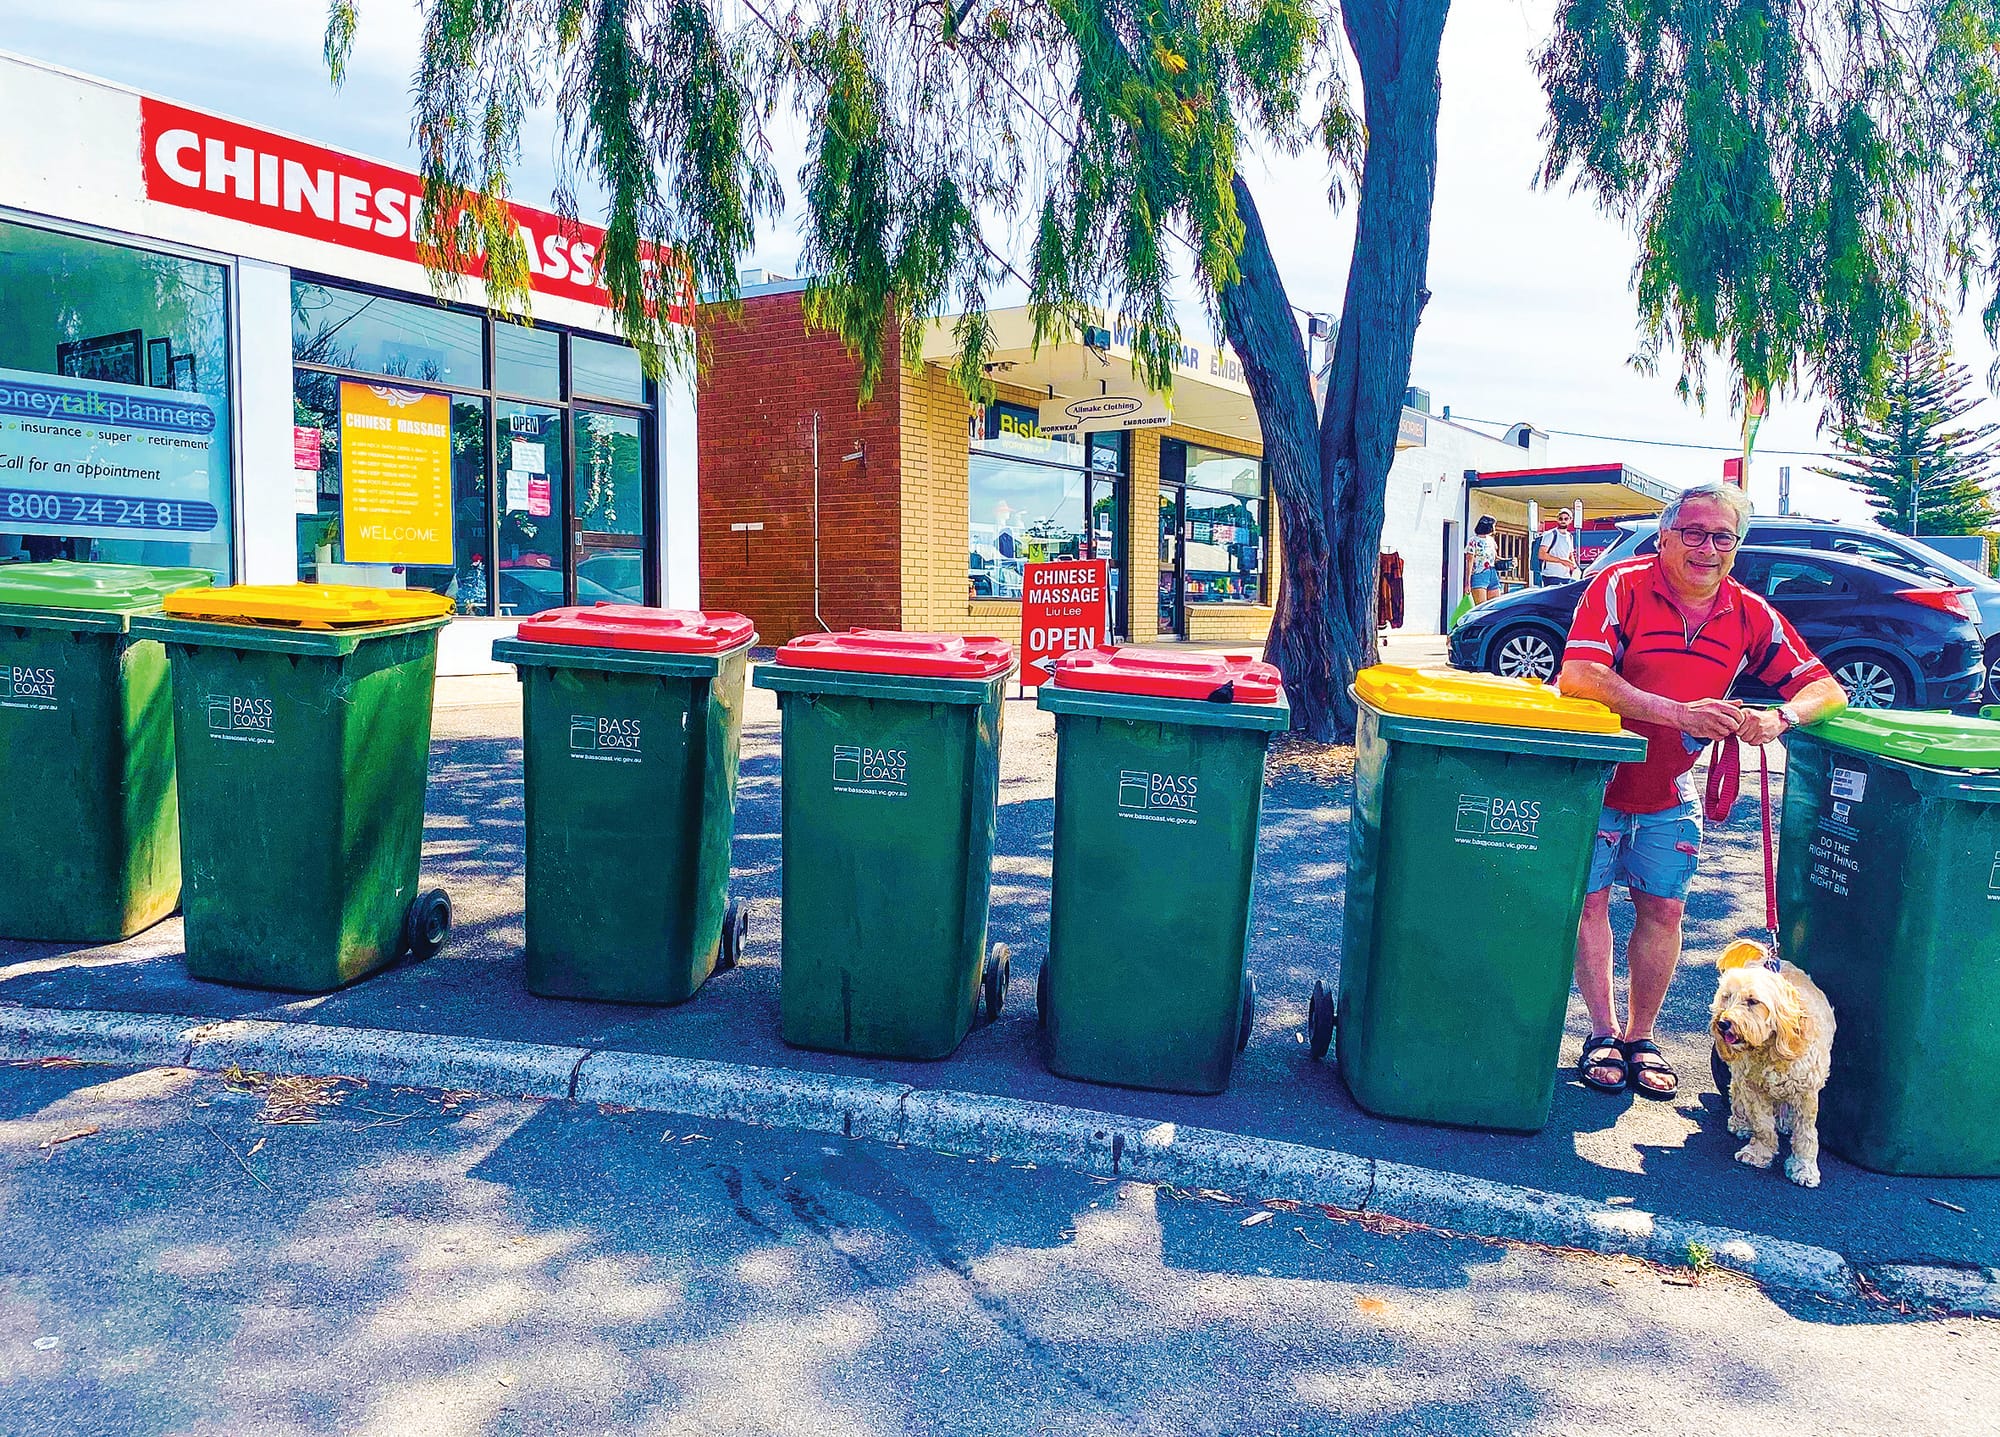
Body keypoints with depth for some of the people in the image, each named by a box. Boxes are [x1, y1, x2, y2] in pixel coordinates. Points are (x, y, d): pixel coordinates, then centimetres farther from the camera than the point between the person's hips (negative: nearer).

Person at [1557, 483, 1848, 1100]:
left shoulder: (1751, 615, -4)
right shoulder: (1622, 586, -18)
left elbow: (1826, 688, -1)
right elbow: (1578, 677, -31)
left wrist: (1779, 716, -25)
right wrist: (1679, 713, -37)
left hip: (1670, 789, 4)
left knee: (1663, 909, 6)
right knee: (1590, 898, 0)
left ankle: (1640, 1036, 22)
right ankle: (1603, 1033, 16)